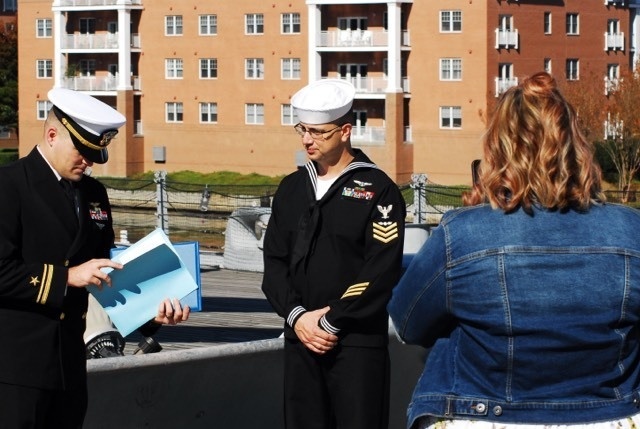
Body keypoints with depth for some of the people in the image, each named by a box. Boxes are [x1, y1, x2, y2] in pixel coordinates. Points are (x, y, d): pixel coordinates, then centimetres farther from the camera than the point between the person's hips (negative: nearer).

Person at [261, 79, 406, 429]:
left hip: (358, 343, -5)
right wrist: (297, 316, -6)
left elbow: (381, 272, -12)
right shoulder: (292, 188, 12)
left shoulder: (378, 190, -5)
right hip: (300, 339, 5)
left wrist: (331, 322, -13)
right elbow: (274, 261, 10)